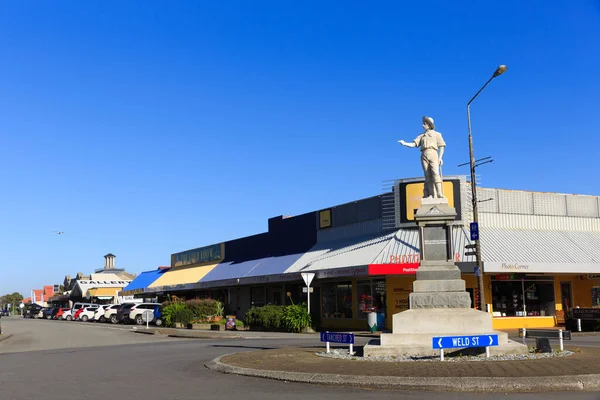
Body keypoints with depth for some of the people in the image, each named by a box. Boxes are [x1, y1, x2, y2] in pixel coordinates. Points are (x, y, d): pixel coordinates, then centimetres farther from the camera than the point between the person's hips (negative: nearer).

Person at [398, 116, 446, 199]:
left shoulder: (437, 134, 16)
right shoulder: (421, 136, 22)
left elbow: (441, 147, 9)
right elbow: (413, 144, 11)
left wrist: (440, 158, -3)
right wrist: (405, 143, -7)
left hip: (433, 154, -3)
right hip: (424, 156, 3)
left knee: (435, 173, -18)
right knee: (428, 175, -5)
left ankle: (439, 194, -25)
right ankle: (432, 195, -9)